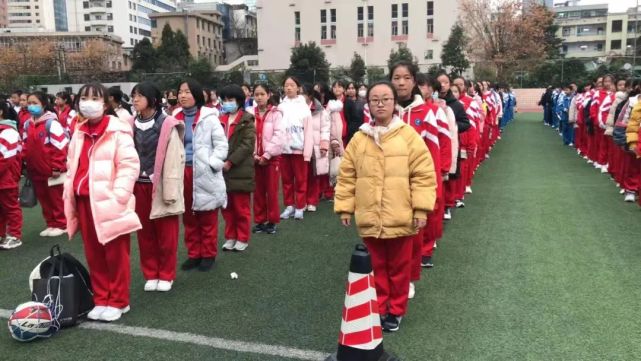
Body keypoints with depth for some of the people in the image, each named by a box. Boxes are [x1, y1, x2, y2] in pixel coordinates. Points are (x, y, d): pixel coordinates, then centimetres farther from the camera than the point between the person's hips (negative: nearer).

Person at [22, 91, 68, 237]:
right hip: (36, 171, 7)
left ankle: (61, 225, 17)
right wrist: (26, 164, 13)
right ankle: (51, 224, 26)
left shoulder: (51, 123, -14)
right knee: (44, 199, 14)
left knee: (57, 198, 5)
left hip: (52, 170, -7)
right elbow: (26, 146, 17)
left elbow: (60, 146, -16)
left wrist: (57, 167, -16)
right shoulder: (27, 124, 8)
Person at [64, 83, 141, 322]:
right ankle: (101, 300, 26)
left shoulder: (118, 131, -8)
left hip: (109, 202, -6)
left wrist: (117, 196, -18)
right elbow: (72, 166, 21)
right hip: (84, 202, 7)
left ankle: (118, 301, 18)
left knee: (115, 255, 4)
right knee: (93, 255, 14)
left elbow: (129, 165, -13)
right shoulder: (79, 132, 13)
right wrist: (69, 194, 11)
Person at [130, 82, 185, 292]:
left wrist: (170, 190, -13)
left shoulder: (167, 125, -9)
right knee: (145, 233, 13)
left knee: (166, 233, 7)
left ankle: (166, 275, 21)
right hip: (139, 185, 5)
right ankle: (150, 274, 27)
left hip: (159, 186, -4)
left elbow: (174, 159, -11)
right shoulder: (132, 125, 6)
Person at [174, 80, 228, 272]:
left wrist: (212, 164, -14)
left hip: (205, 174, -4)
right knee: (189, 218, 13)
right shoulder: (176, 118, 9)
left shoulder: (208, 117, -4)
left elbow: (221, 144, -5)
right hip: (183, 173, 5)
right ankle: (193, 254, 25)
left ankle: (208, 255, 18)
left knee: (207, 219, 5)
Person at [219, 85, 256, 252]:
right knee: (227, 207, 13)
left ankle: (242, 238, 15)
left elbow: (247, 145, -14)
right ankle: (230, 237, 25)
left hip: (240, 170, -6)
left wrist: (230, 162, -19)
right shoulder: (222, 120, 14)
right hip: (223, 171, 6)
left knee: (241, 207, 4)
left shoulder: (247, 120, -5)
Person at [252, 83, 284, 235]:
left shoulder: (275, 113, -4)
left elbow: (279, 136, -11)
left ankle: (272, 221, 13)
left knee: (272, 191, 2)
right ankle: (260, 221, 19)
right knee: (258, 191, 9)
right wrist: (254, 155, -10)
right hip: (255, 157, 3)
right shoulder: (250, 114, 5)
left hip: (272, 157, -3)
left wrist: (266, 155, -14)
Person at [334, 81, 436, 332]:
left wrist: (421, 208, -10)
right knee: (376, 267, 15)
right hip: (369, 218, 2)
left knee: (399, 268, 13)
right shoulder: (359, 138, 3)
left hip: (400, 218, -2)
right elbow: (347, 176, 6)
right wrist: (344, 207, 4)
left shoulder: (408, 135, -5)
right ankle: (378, 309, 31)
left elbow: (423, 174, -6)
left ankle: (396, 311, 30)